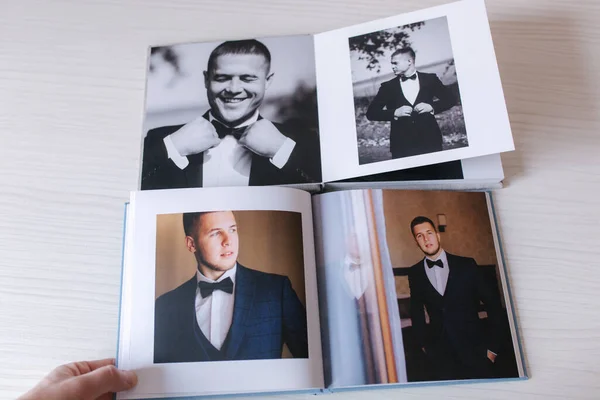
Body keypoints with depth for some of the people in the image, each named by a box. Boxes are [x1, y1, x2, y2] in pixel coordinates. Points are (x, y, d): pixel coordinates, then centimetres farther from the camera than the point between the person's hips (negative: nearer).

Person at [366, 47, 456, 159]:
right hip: (401, 145, 0)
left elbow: (450, 99, 11)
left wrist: (431, 107, -8)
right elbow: (371, 113, 3)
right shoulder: (388, 87, 7)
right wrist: (395, 112, -12)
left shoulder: (430, 79, 8)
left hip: (430, 141, 1)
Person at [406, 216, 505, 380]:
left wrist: (493, 346, 0)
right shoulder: (415, 273, 1)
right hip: (440, 354, 1)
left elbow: (492, 303, 1)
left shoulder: (466, 265, -3)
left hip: (474, 349, -1)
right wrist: (423, 344, 11)